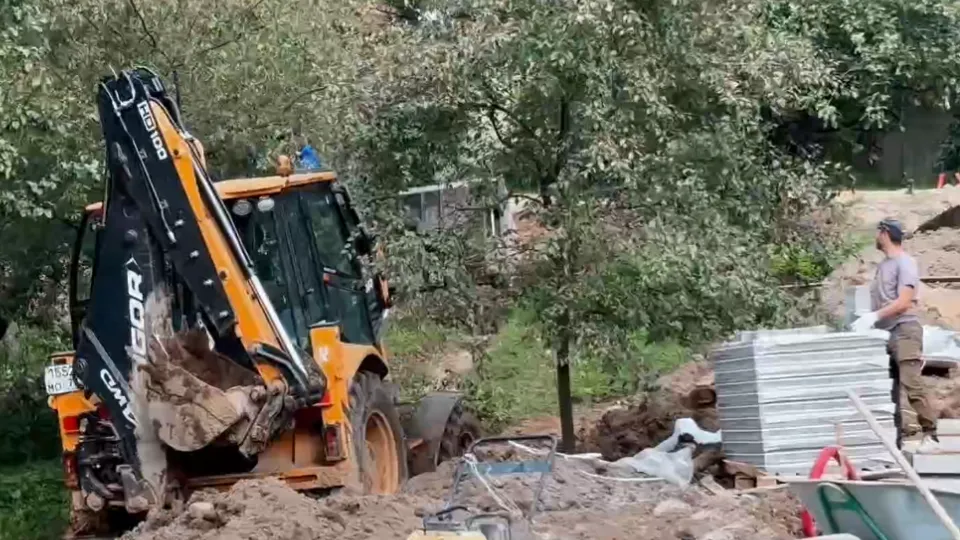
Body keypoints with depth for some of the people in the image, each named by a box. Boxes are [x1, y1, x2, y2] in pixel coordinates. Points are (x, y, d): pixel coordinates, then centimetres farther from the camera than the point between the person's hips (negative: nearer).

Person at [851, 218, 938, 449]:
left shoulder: (905, 263, -6)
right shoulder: (884, 264, 18)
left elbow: (903, 302, -15)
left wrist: (873, 317, -21)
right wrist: (865, 320, 5)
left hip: (904, 331, -8)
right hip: (885, 332, 8)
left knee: (911, 383, -16)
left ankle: (930, 433, -13)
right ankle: (895, 432, 9)